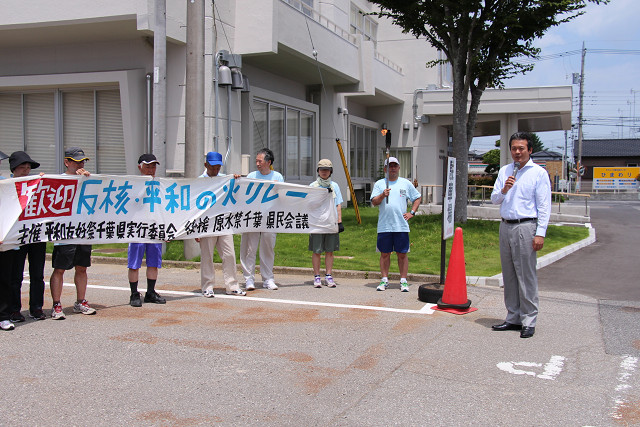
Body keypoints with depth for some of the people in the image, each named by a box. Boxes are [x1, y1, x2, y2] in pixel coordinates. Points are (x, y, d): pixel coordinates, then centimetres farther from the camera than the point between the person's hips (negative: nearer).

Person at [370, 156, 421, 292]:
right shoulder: (379, 184, 8)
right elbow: (374, 202, -1)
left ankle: (403, 281, 9)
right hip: (384, 226, 0)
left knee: (402, 254, 2)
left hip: (401, 226, 0)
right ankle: (384, 280, 13)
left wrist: (412, 213, 6)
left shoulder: (406, 183, 10)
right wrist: (383, 195, -19)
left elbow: (417, 198, 18)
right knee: (385, 254, 5)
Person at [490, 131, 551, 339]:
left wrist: (540, 233, -12)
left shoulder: (539, 173, -1)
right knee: (509, 275, 9)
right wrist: (503, 190, -9)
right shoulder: (504, 171, 14)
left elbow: (544, 206, -4)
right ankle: (513, 318, 18)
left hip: (525, 227, -5)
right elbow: (494, 199, 13)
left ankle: (528, 321, 2)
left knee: (526, 275, -5)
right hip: (505, 226, 6)